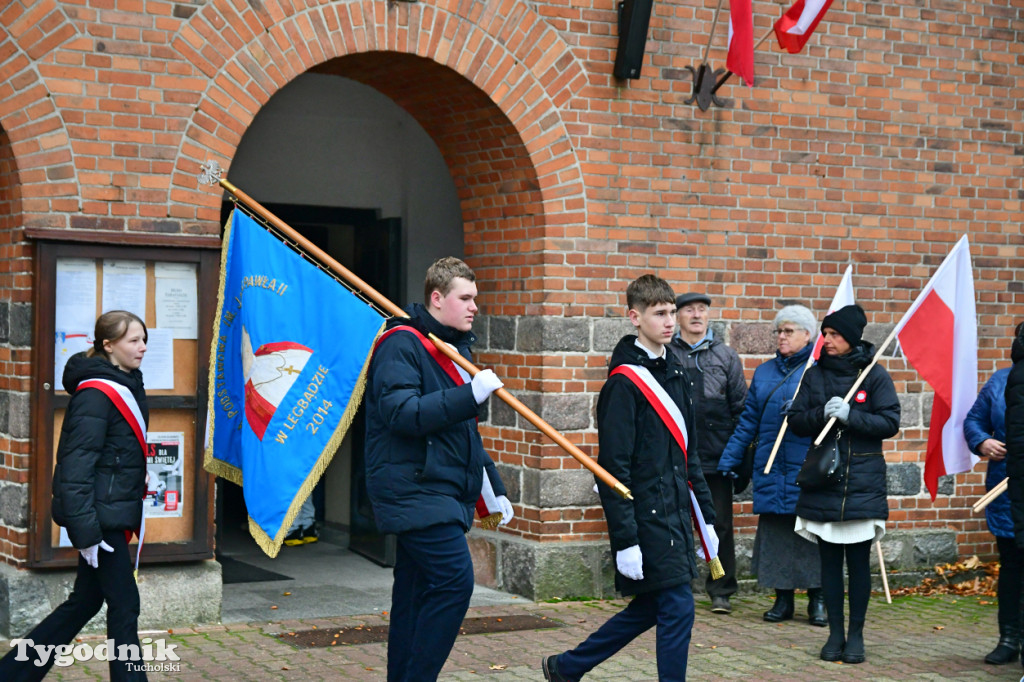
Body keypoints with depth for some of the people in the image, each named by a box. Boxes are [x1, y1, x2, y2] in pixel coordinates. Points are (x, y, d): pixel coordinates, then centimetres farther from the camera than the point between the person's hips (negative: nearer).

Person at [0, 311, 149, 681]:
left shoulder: (125, 385, 12)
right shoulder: (95, 393, -16)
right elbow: (77, 465, -21)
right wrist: (85, 531, -23)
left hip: (116, 511, 10)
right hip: (100, 516, -9)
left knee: (84, 602, 14)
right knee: (124, 604, -2)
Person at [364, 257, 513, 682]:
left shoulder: (456, 347, 20)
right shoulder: (401, 345, -10)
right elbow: (401, 413, -24)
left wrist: (493, 487, 24)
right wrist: (469, 395, -27)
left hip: (443, 492, 9)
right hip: (413, 487, -9)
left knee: (417, 592, 10)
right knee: (454, 580, -18)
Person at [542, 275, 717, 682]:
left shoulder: (673, 371, 12)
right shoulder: (624, 382, -13)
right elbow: (613, 467, -16)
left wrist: (705, 515, 16)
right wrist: (625, 540, -19)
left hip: (675, 512, 9)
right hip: (646, 517, -9)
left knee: (650, 607, 14)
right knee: (677, 607, -6)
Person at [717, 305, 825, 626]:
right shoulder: (764, 373, 15)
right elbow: (748, 420, 16)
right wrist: (729, 460, 12)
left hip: (808, 468, -4)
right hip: (771, 469, 5)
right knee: (774, 533, 5)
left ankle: (817, 599, 10)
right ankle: (783, 598, 15)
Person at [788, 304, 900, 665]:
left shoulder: (875, 375, -1)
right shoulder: (814, 375, 8)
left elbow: (890, 422, -6)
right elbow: (795, 421, 5)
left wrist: (851, 416, -17)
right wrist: (822, 414, -14)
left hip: (863, 483, -3)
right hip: (822, 482, 3)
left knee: (859, 560, 1)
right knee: (829, 560, 6)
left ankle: (856, 634, 12)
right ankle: (835, 634, 14)